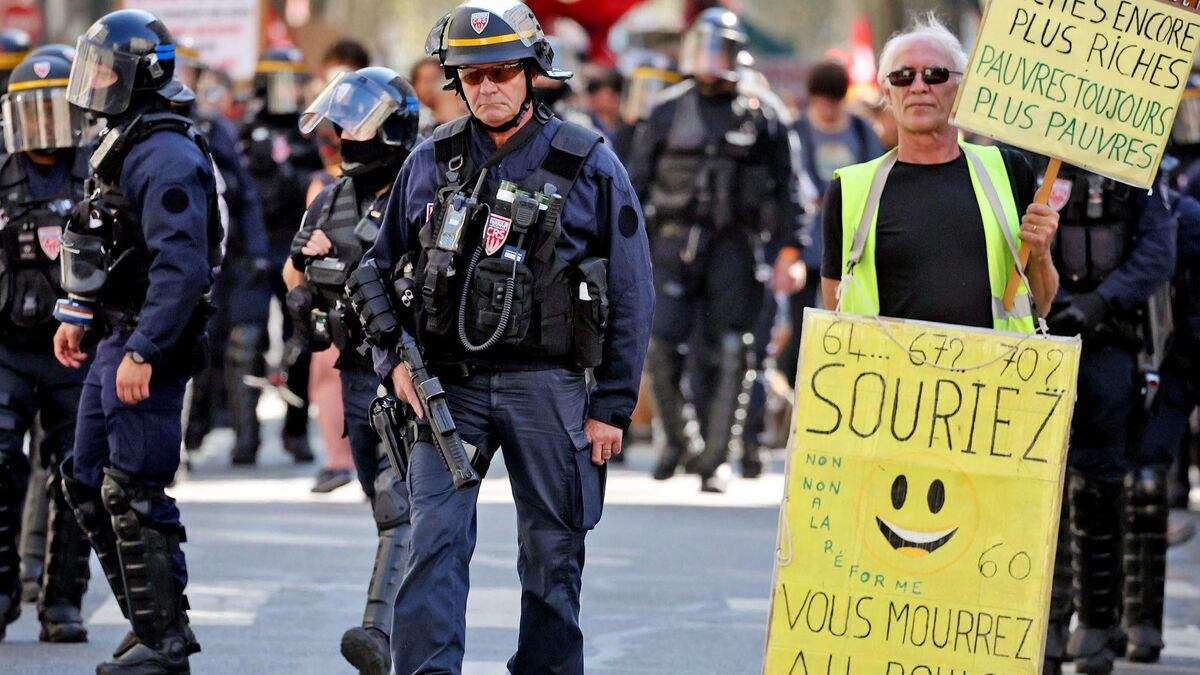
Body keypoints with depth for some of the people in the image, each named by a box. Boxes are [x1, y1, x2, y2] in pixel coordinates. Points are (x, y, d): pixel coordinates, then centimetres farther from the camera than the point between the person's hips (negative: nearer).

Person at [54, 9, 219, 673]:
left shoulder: (165, 159, -19)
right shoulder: (122, 147, 15)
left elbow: (181, 268, -25)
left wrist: (143, 353, -27)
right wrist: (78, 315, 24)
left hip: (151, 346, -11)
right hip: (115, 340, 11)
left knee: (134, 493, -9)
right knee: (88, 482, 14)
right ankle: (149, 619, 21)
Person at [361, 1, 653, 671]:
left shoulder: (589, 165, 0)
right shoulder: (429, 163, 7)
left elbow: (631, 295, 1)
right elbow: (384, 266, 17)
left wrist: (612, 408, -2)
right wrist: (396, 359, 1)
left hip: (548, 386, -1)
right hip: (448, 386, 1)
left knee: (553, 554, 6)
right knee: (434, 539, -11)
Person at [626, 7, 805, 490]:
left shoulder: (762, 112, 4)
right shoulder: (668, 112, 9)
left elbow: (787, 184, 7)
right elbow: (637, 180, 13)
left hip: (736, 246, -1)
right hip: (677, 241, 1)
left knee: (728, 355, -3)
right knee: (662, 346, -8)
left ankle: (714, 459, 4)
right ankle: (675, 439, 14)